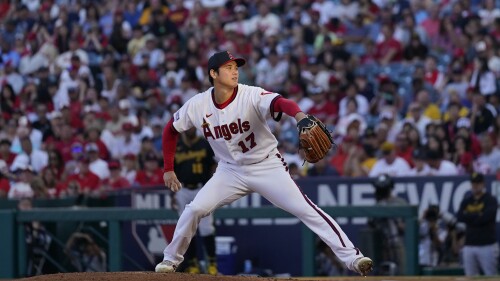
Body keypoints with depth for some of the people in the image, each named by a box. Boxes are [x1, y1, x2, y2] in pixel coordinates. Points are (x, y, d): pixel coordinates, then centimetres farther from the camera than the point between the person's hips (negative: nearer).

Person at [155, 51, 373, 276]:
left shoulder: (251, 96, -23)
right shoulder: (197, 105, -11)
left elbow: (280, 103, -43)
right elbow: (171, 130, 6)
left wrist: (299, 115, -65)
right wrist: (168, 170, 4)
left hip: (267, 167, -3)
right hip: (230, 170, 3)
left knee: (304, 209, -15)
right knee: (194, 209, -8)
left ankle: (351, 256, -17)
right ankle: (171, 259, 16)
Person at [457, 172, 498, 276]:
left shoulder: (491, 200, -1)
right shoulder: (467, 200, 14)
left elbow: (484, 218, -15)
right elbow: (460, 217, 0)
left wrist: (468, 216, -2)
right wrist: (477, 216, -8)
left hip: (487, 245, -5)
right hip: (469, 246, 5)